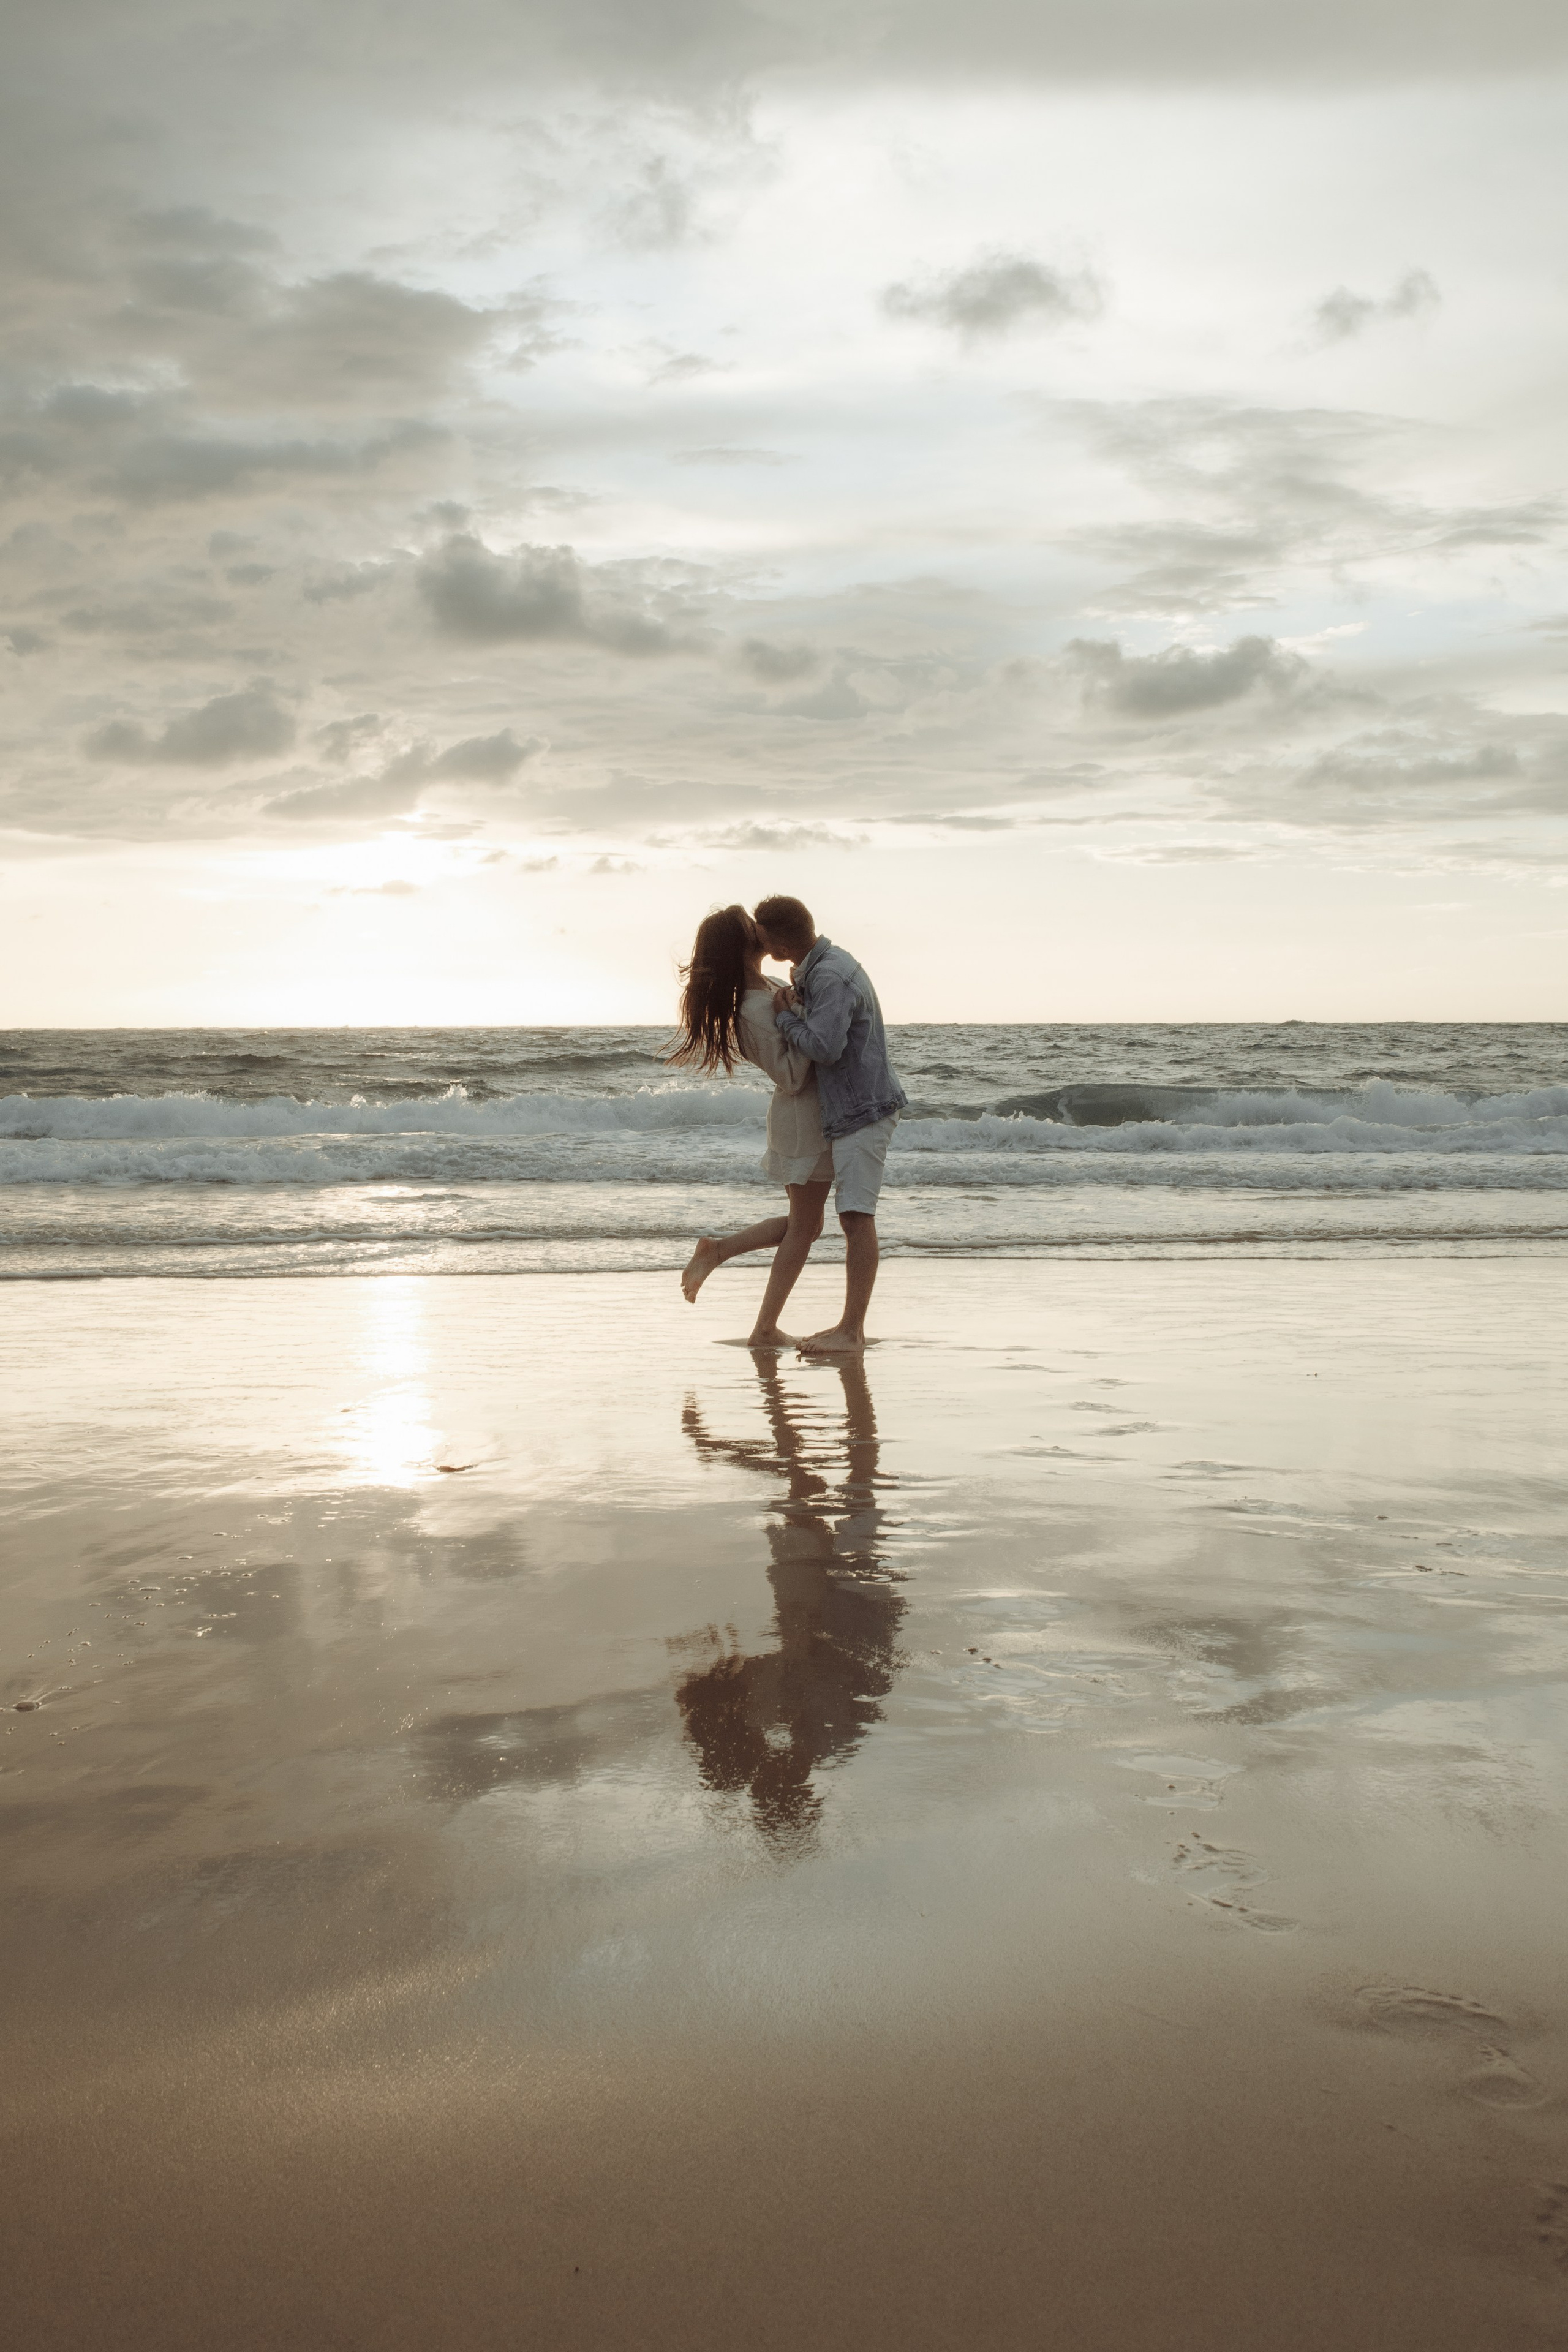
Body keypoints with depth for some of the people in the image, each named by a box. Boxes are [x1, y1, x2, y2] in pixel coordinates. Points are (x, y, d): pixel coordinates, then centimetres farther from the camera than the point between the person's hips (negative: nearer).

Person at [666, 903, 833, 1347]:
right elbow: (791, 1077, -24)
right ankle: (765, 1329, 7)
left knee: (805, 1223, 19)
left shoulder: (764, 990, 5)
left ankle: (717, 1248, 17)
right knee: (802, 1228, 0)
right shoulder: (756, 1010, -23)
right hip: (804, 1117, -9)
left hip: (799, 1116, 9)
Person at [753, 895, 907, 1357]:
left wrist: (785, 1018, -10)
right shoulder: (823, 965, 14)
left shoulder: (831, 976, -19)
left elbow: (825, 1047, -26)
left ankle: (852, 1332, -11)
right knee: (852, 1218, 12)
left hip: (864, 1108, -11)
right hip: (850, 1109, 11)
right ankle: (851, 1325, 18)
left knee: (858, 1217, -11)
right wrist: (794, 1002, -1)